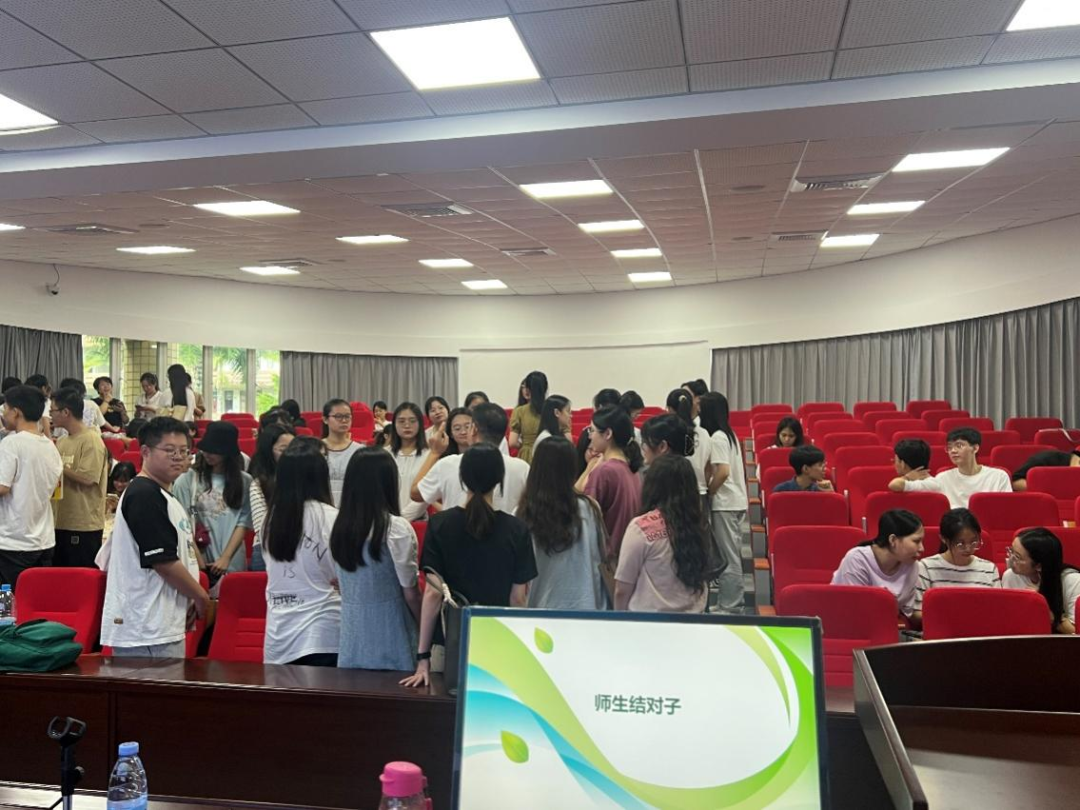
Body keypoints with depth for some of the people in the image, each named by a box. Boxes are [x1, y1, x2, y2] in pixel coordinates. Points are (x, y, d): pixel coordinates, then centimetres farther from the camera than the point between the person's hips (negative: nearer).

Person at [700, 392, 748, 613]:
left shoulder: (716, 438, -15)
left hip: (724, 503, -9)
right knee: (732, 552, 16)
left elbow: (723, 471, -23)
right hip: (737, 500, 9)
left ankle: (730, 606, 2)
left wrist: (707, 493, -12)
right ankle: (734, 599, 25)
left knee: (727, 554, -3)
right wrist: (712, 491, 14)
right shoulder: (729, 434, 13)